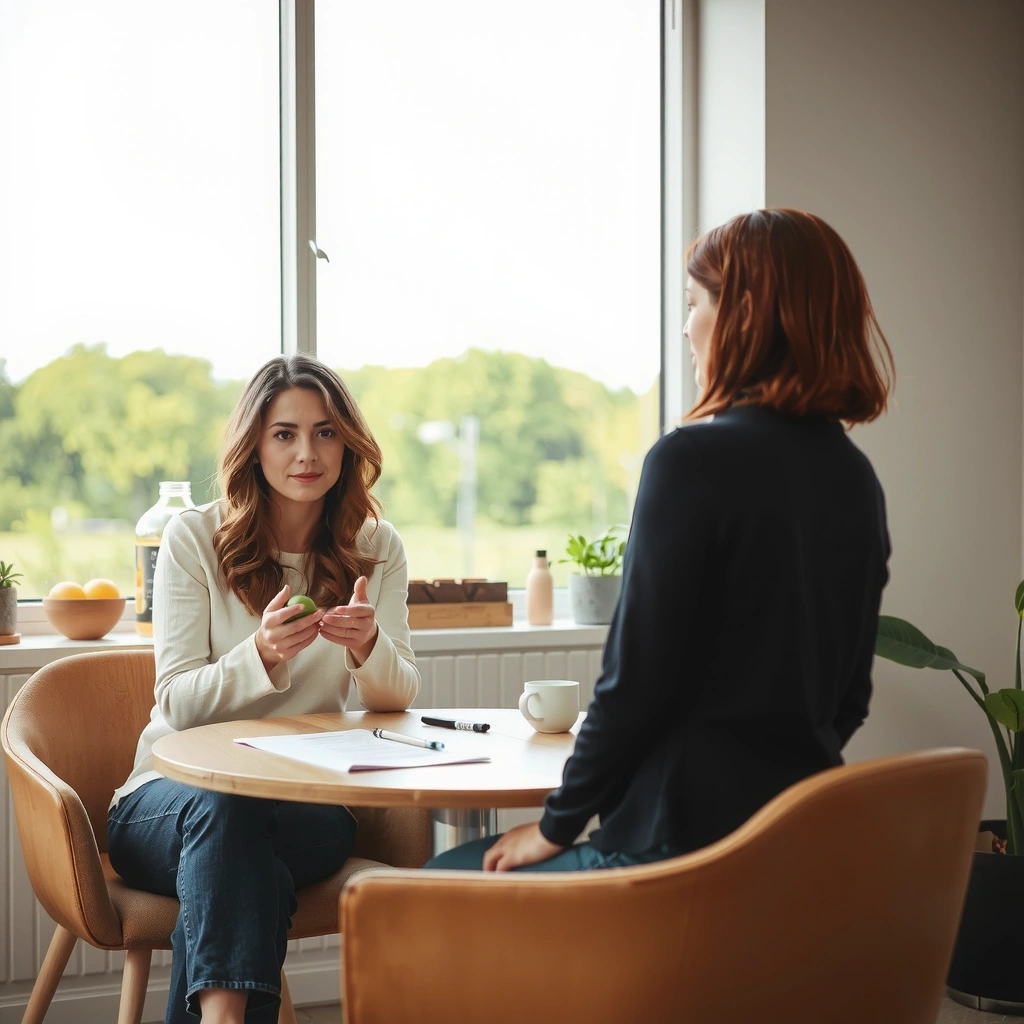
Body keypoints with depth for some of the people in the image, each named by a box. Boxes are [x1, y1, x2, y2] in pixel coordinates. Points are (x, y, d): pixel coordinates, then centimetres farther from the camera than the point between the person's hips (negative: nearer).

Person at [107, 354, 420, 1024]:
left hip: (309, 799, 1)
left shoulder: (375, 548, 5)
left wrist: (368, 646, -25)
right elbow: (180, 704, -8)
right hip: (177, 789, -1)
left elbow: (398, 698, -1)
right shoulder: (194, 537, -3)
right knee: (224, 810, -38)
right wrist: (262, 656, -29)